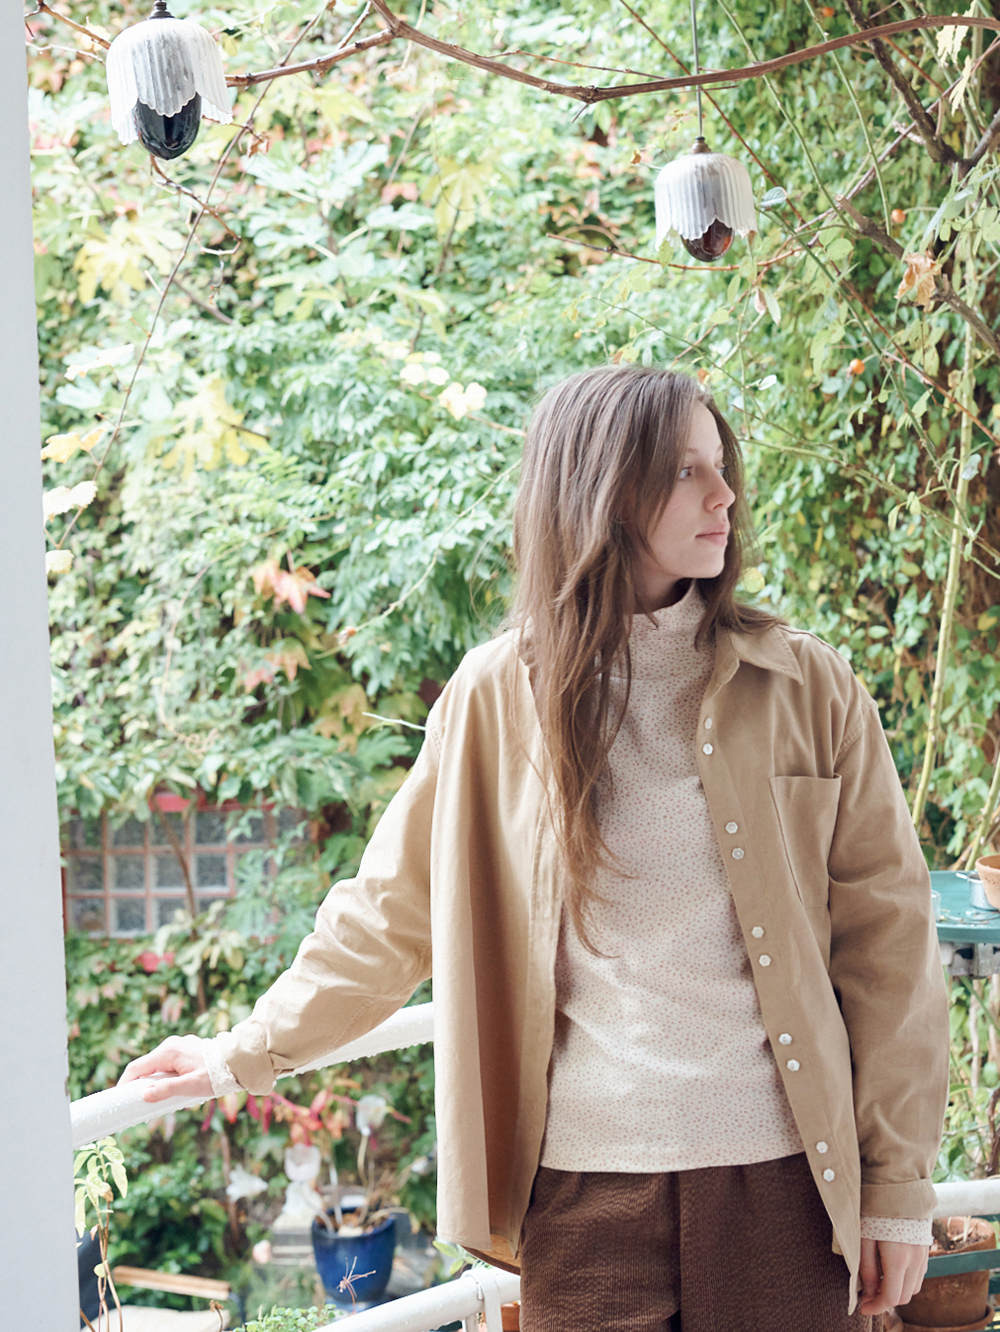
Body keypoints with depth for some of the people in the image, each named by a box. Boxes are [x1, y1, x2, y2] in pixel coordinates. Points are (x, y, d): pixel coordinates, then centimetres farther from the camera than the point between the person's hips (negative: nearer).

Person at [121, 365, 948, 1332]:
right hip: (585, 1181, 0)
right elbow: (389, 914, 12)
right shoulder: (497, 698, 2)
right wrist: (246, 1055, 14)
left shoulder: (808, 689, 2)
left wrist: (898, 1182, 0)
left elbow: (884, 934, 2)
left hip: (781, 1178, 0)